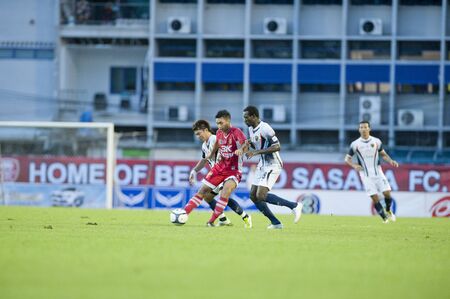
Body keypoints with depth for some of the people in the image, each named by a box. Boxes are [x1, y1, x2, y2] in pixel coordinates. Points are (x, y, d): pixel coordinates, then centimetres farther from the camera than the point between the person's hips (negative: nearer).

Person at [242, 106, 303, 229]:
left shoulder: (265, 128, -20)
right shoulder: (251, 129, 9)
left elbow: (277, 147, -24)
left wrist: (256, 152, -26)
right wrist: (249, 144, -1)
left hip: (272, 165, -10)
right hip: (262, 164, 10)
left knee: (261, 196, -18)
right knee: (253, 195, 4)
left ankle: (294, 206, -7)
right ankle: (276, 223, 10)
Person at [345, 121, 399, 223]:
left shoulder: (376, 141, 3)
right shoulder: (355, 144, -1)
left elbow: (383, 154, 14)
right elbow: (347, 158, 7)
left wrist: (390, 161, -6)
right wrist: (354, 165, -13)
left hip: (378, 172, 1)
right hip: (366, 175, -1)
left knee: (387, 192, -9)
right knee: (374, 197, -9)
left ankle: (388, 211, 20)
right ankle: (384, 217, 6)